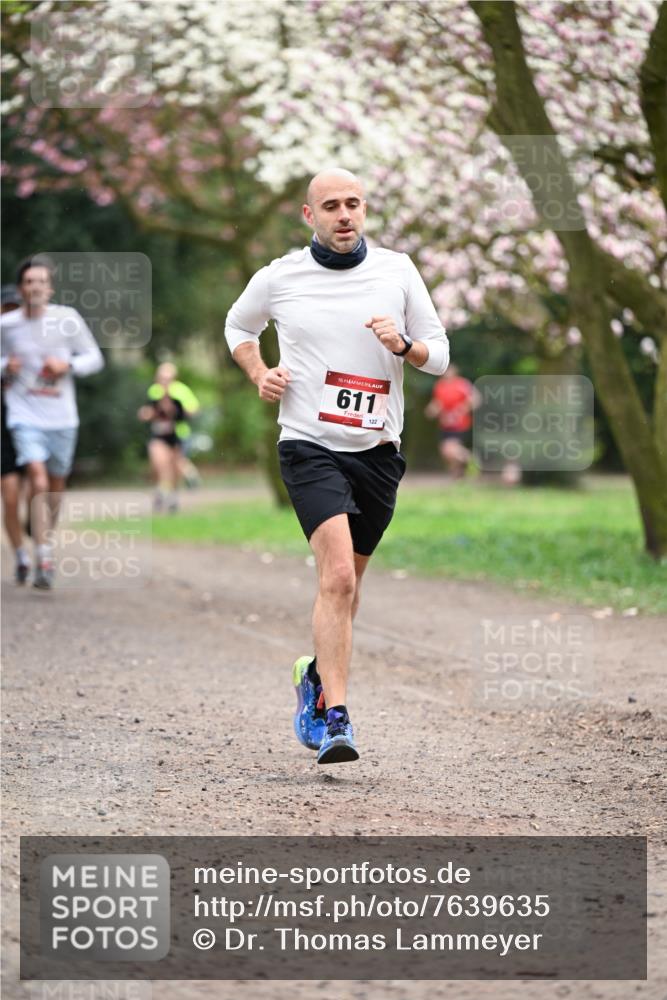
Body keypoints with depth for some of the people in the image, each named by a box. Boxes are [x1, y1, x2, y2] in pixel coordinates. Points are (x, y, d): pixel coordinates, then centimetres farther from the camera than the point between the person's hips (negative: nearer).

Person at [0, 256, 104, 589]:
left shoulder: (67, 319, -3)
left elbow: (94, 358, 5)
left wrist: (67, 365, -13)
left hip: (62, 417, 2)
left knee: (56, 483, 14)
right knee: (38, 481, -18)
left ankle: (47, 538, 41)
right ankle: (43, 560, -18)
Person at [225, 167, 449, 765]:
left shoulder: (397, 271, 3)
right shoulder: (279, 278, 0)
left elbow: (439, 356, 7)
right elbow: (238, 327, 21)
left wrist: (403, 344, -14)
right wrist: (259, 375, 3)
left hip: (378, 448, 3)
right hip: (310, 447, -3)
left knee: (346, 584, 14)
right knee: (337, 576, -20)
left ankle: (317, 675, 42)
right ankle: (336, 720, -23)